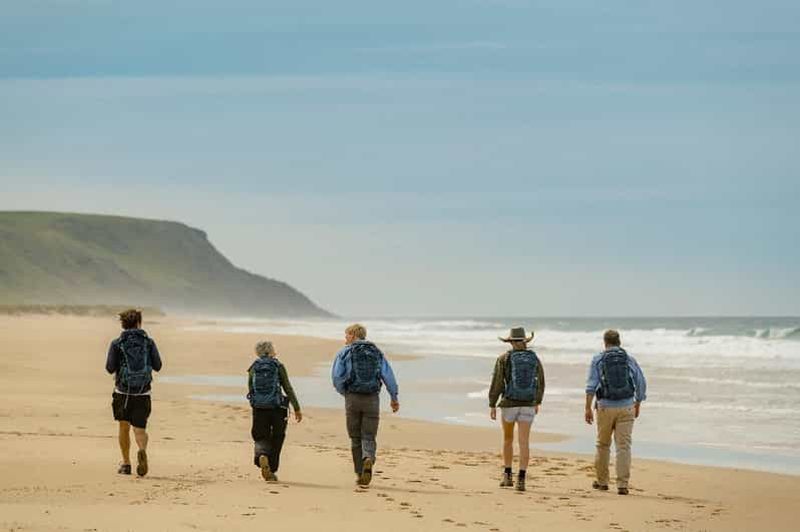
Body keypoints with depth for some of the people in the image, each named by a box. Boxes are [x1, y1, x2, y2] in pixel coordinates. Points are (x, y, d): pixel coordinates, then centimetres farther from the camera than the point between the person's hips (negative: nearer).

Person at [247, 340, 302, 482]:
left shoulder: (253, 368, 6)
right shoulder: (279, 367, -1)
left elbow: (250, 389, 9)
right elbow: (288, 389, -3)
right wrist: (297, 408, 1)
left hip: (258, 408, 2)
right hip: (277, 407, -2)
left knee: (261, 438, 8)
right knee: (276, 439, 12)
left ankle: (261, 455, -25)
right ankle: (271, 470, 15)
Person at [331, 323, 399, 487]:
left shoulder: (345, 352, 2)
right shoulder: (377, 352, 11)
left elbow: (337, 377, -4)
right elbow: (388, 376, 3)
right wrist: (394, 397, 5)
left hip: (353, 398, -1)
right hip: (372, 399, 2)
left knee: (356, 438, 10)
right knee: (368, 438, 4)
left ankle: (360, 475, 10)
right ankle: (368, 460, -27)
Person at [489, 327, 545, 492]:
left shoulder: (504, 359, -4)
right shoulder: (534, 359, 5)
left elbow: (497, 383, -7)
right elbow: (540, 383, 15)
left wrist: (492, 406, -1)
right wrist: (537, 402, 31)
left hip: (509, 404, -1)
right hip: (527, 405, 1)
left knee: (508, 439, 19)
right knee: (524, 442, -3)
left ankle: (508, 476, 20)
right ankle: (521, 479, -16)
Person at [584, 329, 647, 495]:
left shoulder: (598, 359, 2)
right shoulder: (629, 360, 7)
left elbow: (591, 385, -7)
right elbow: (641, 384, 8)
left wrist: (588, 408, -9)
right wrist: (638, 404, 23)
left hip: (605, 407, 0)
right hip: (626, 407, 0)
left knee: (603, 444, 16)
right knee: (623, 446, -3)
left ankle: (602, 481, 25)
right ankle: (622, 485, -11)